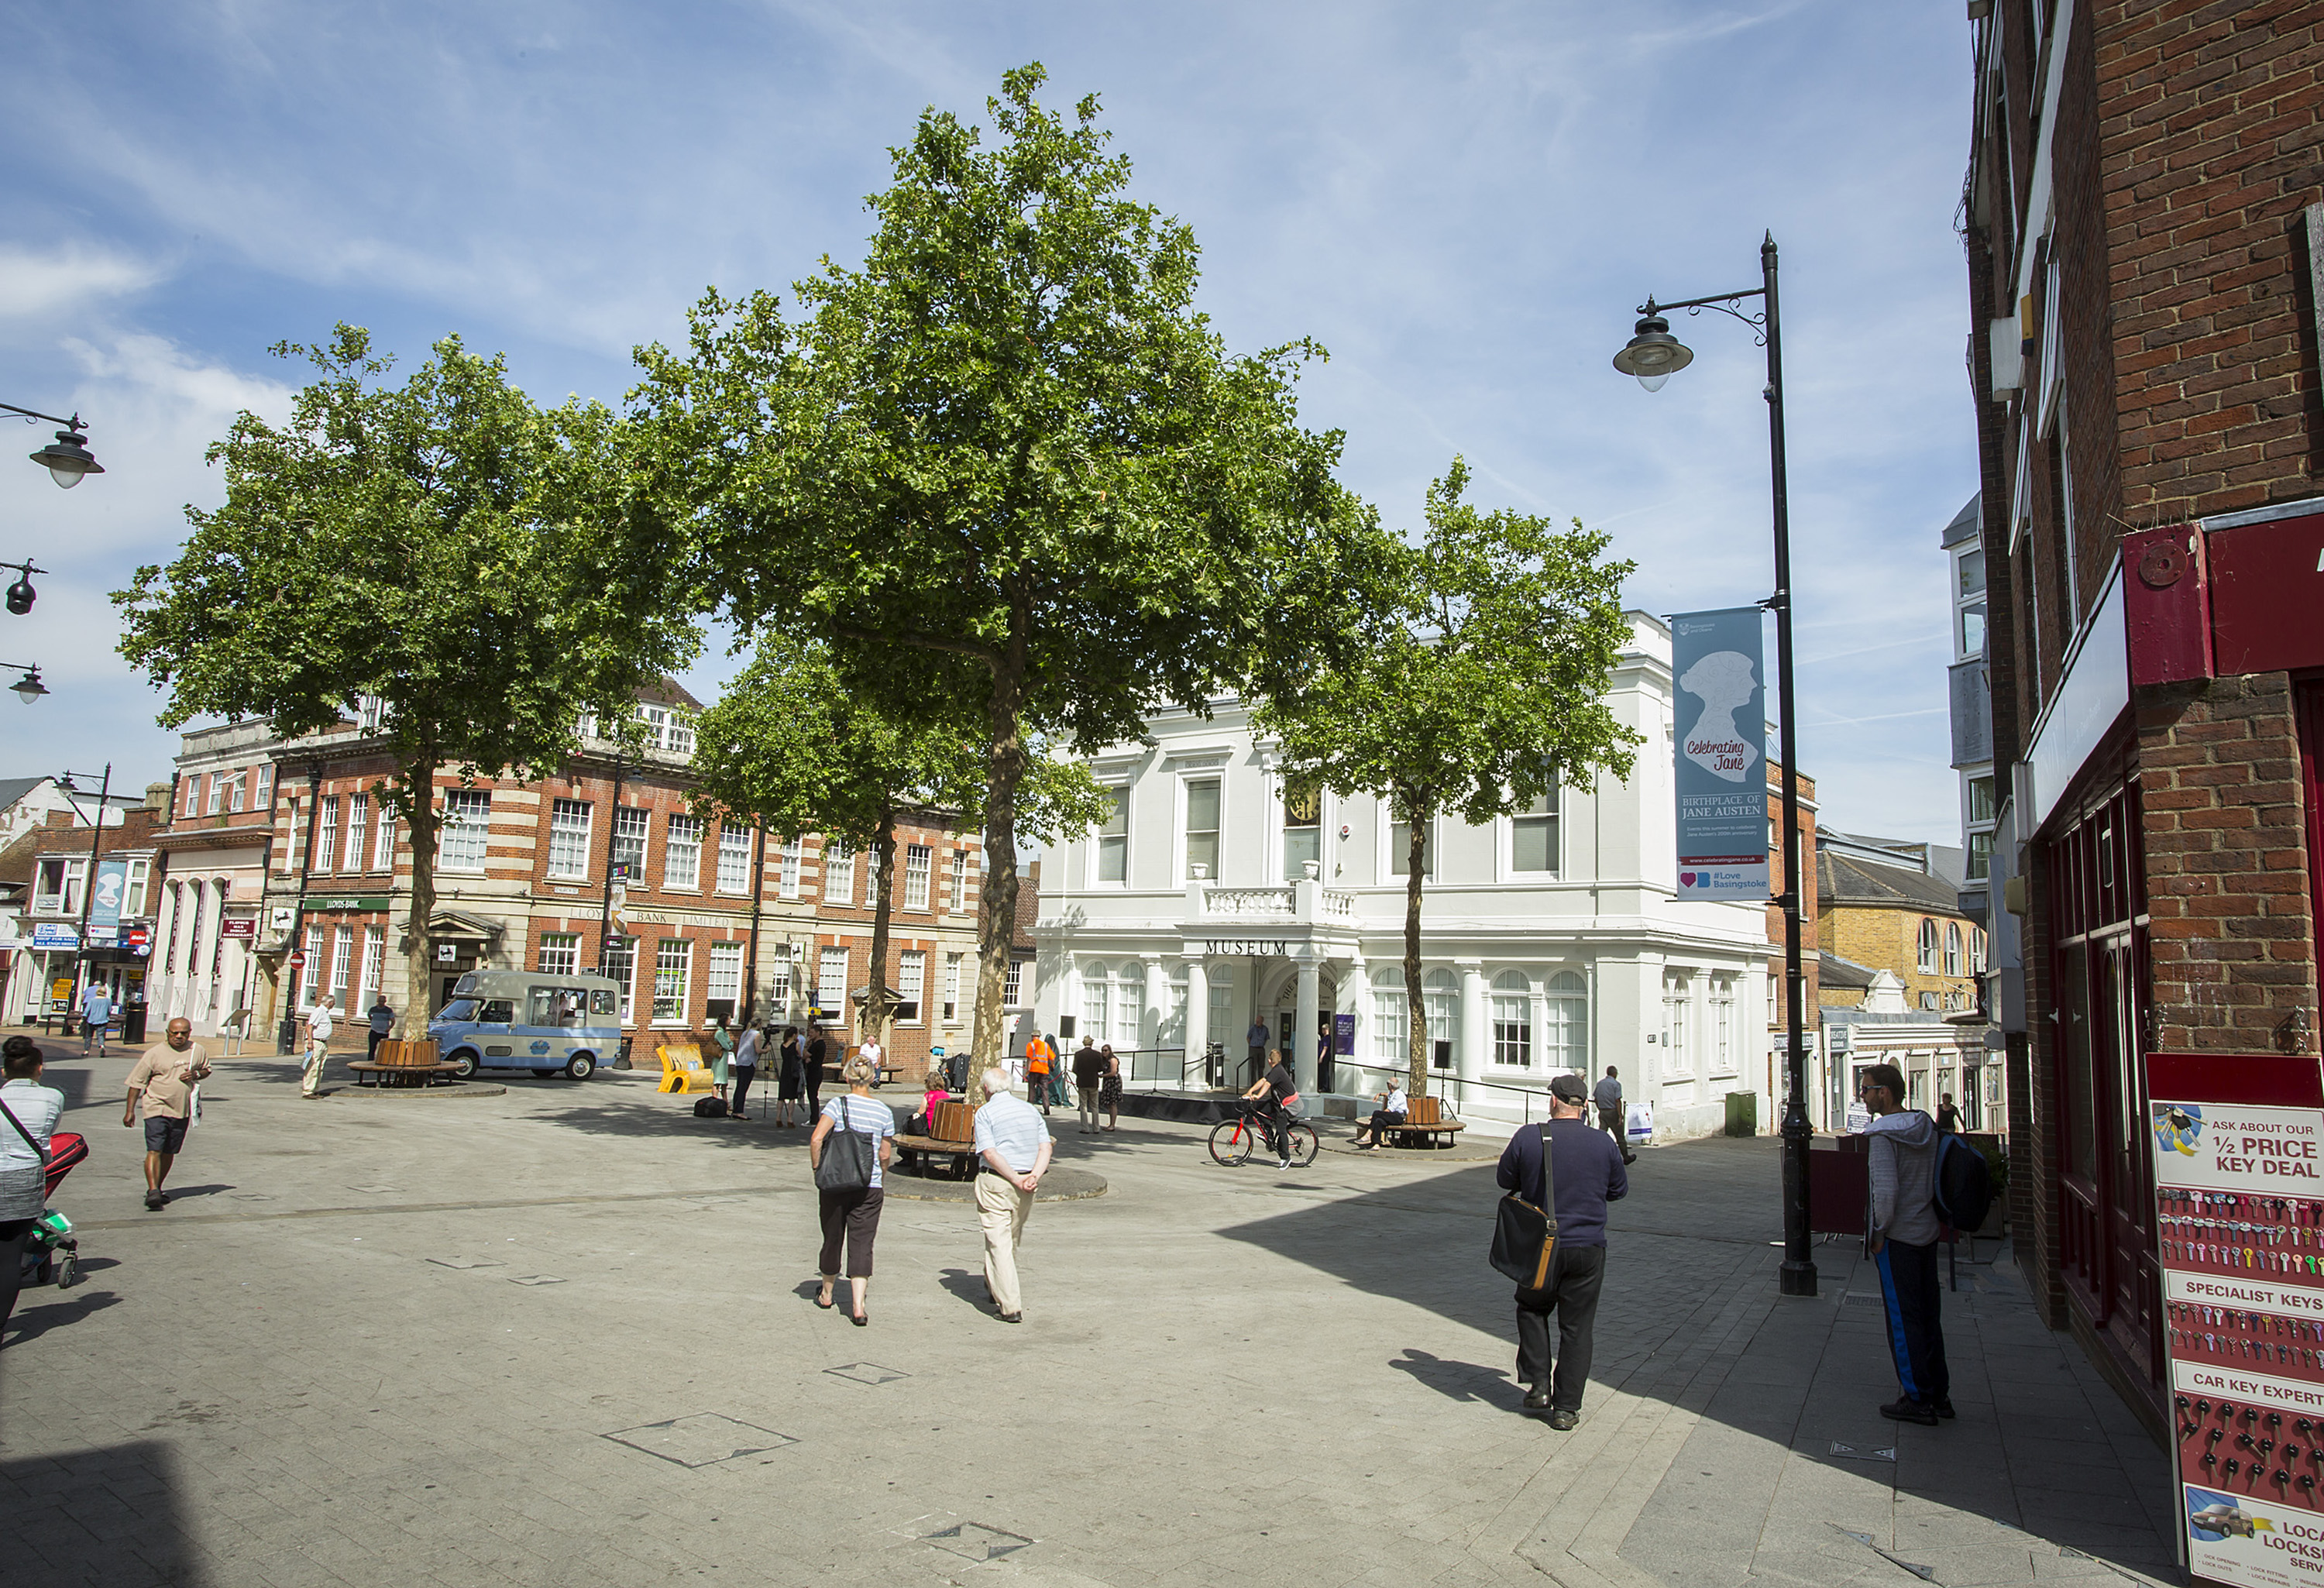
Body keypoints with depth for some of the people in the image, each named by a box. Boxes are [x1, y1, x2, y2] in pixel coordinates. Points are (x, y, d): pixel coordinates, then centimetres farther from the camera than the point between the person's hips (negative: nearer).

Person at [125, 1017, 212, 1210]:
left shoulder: (198, 1051, 4)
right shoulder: (155, 1053, -6)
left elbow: (206, 1069, 21)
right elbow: (137, 1082, -2)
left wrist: (196, 1074, -5)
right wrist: (130, 1111, -4)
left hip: (182, 1111, 4)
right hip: (157, 1108, -4)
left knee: (169, 1153, 13)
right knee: (154, 1151, -14)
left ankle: (157, 1188, 28)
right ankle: (153, 1191, -19)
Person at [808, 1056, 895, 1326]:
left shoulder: (838, 1104, -7)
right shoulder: (884, 1112, 0)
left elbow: (816, 1139, -17)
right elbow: (885, 1155, 7)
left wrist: (817, 1169, -3)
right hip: (870, 1187, 1)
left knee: (832, 1238, 16)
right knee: (862, 1245, 2)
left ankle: (826, 1294, 35)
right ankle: (858, 1307, -7)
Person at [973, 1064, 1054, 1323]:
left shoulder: (985, 1112, -6)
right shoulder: (1029, 1109, 10)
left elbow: (990, 1153, -17)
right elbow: (1046, 1147, 2)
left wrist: (1016, 1179, -15)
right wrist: (1034, 1176, -9)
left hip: (995, 1182, -6)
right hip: (1025, 1187, 6)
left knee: (998, 1242, -4)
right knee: (1013, 1240, 20)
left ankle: (1010, 1306, -9)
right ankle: (994, 1287, 38)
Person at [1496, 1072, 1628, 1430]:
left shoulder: (1528, 1138, -10)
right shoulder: (1603, 1143, -6)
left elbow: (1505, 1180, 4)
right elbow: (1619, 1190, 8)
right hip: (1588, 1248, 1)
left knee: (1532, 1309, 22)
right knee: (1576, 1327, 9)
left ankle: (1537, 1385, 15)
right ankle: (1566, 1408, 12)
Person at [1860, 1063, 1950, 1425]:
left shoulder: (1883, 1136, -18)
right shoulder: (1927, 1128, 5)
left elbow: (1886, 1191, -25)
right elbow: (1937, 1181, 12)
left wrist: (1879, 1232, -13)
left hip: (1897, 1238, -7)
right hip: (1928, 1232, 8)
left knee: (1903, 1319, 2)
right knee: (1928, 1315, 16)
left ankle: (1918, 1400, 7)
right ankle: (1939, 1394, 24)